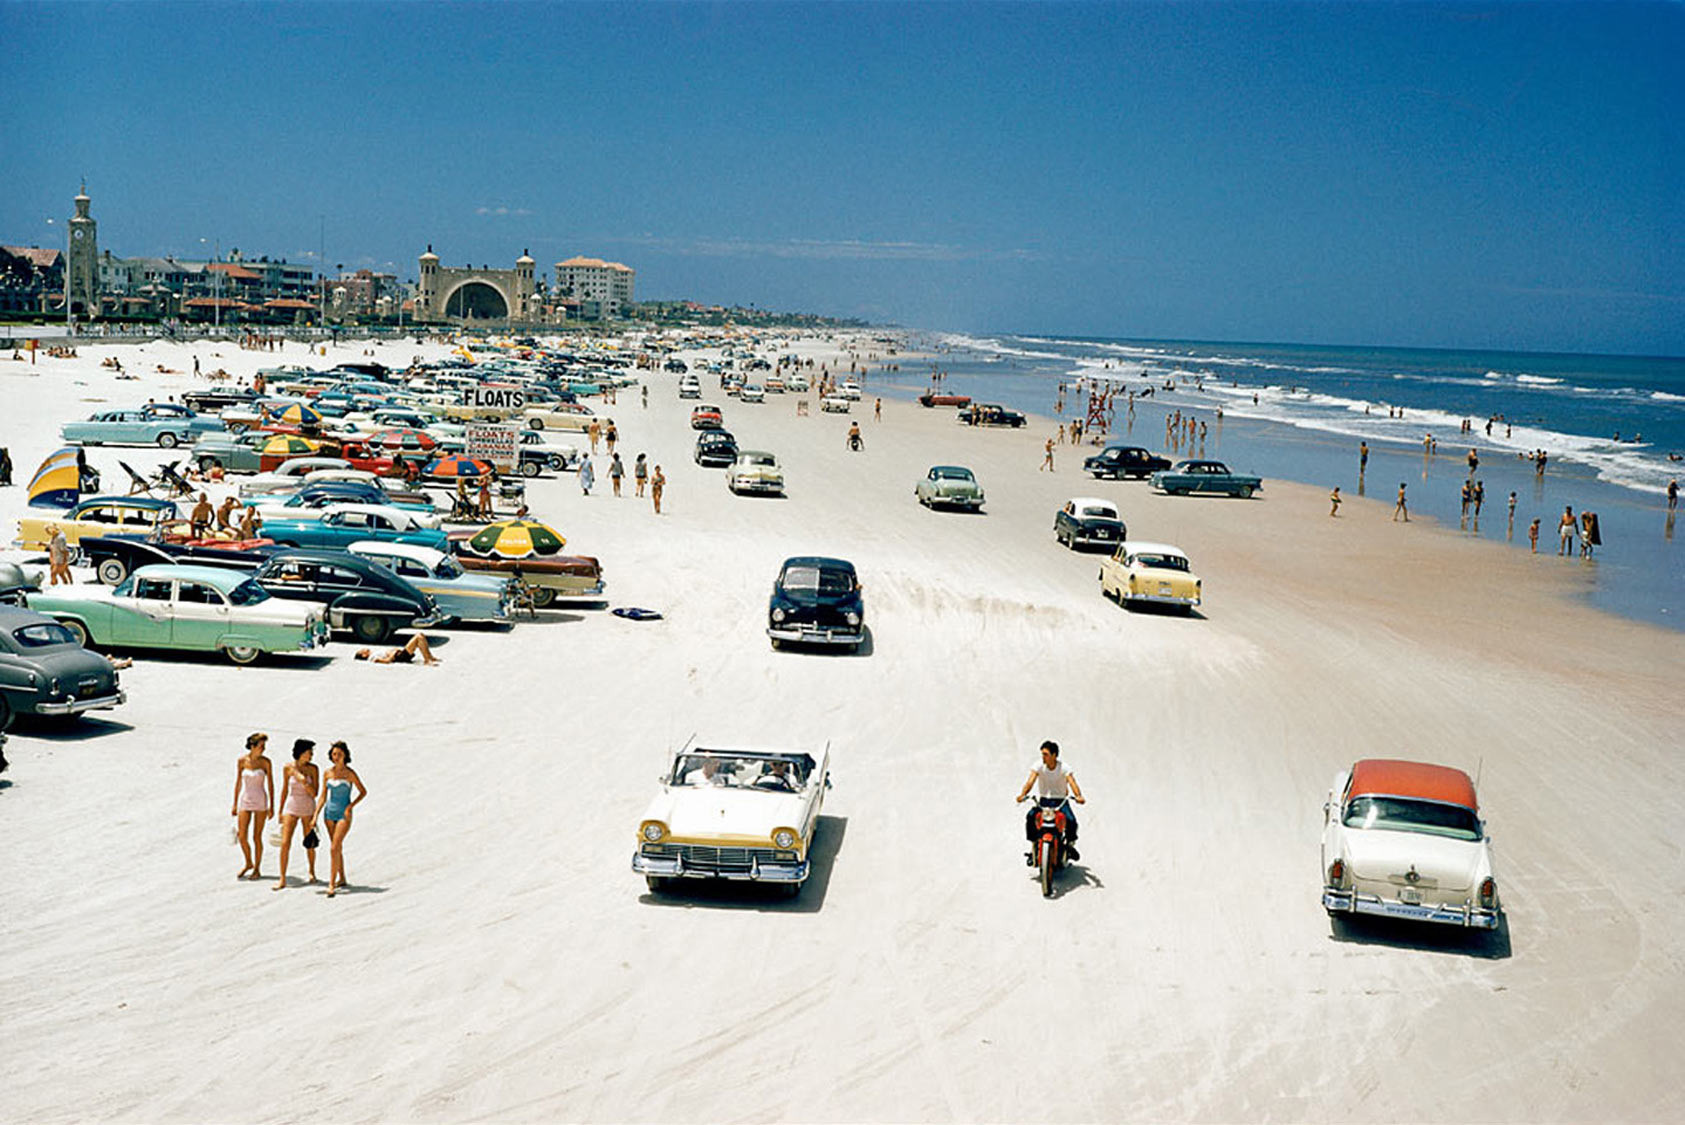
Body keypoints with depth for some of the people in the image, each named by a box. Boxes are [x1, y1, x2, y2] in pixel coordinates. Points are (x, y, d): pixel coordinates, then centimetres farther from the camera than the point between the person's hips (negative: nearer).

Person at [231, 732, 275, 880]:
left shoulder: (266, 762, -6)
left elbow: (270, 784, -1)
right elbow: (238, 783, 6)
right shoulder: (242, 761, -2)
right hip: (245, 801, 2)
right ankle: (249, 863, 23)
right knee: (242, 836, -2)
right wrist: (235, 804, 8)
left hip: (260, 802, -2)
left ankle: (257, 869, 13)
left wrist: (272, 806, -3)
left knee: (257, 836, 0)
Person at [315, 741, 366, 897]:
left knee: (334, 848, -14)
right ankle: (341, 878, 30)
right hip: (329, 812, 5)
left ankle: (331, 885, -15)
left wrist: (351, 806, -12)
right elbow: (323, 797, 7)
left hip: (343, 814, -5)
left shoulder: (349, 773, -9)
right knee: (337, 847, 15)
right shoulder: (328, 773, 3)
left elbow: (363, 792, -1)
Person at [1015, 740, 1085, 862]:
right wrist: (1022, 794, -38)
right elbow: (1030, 781, -19)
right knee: (1030, 817, -26)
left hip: (1061, 801, -1)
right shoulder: (1039, 766, -7)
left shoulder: (1064, 768, -11)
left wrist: (1078, 796, -45)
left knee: (1071, 820, -27)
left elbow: (1072, 782, -25)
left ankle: (1070, 844, 4)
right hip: (1043, 800, 1)